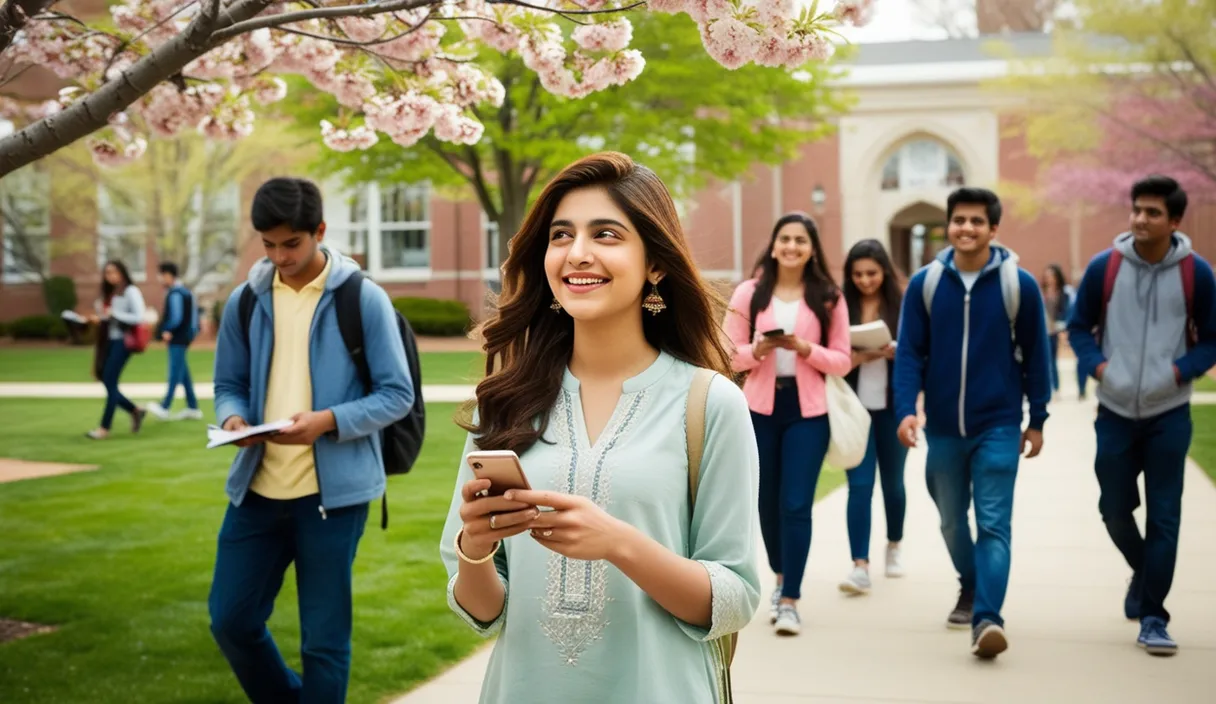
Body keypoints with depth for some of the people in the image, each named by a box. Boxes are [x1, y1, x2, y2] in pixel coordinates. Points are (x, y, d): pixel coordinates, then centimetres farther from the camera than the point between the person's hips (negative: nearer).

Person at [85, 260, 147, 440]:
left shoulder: (131, 292, -6)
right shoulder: (110, 294, 16)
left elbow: (139, 318, -14)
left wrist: (114, 313, -16)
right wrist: (98, 319, 3)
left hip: (123, 341, -8)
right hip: (109, 341, 8)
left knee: (110, 381, -9)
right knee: (105, 379, 4)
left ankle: (105, 428, -3)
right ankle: (135, 412, 23)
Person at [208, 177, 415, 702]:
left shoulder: (363, 299, -7)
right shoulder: (245, 301, 5)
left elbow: (397, 394, -5)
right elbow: (228, 383, 14)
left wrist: (328, 421, -21)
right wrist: (233, 417, -10)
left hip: (332, 490, -4)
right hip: (257, 488, 4)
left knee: (324, 637, 4)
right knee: (231, 619, 10)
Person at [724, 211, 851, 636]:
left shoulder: (829, 298, 2)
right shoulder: (749, 294, 2)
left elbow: (842, 361, 1)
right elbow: (729, 355, 2)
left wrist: (804, 348, -16)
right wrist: (758, 350, -18)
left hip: (808, 410, -1)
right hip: (760, 407, 1)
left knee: (796, 505, -8)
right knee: (768, 501, 12)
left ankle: (790, 601, -2)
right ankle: (781, 578, 35)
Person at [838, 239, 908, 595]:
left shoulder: (902, 307, 1)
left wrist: (893, 352, -19)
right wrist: (851, 358, -18)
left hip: (892, 408, 1)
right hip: (854, 408, -1)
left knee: (893, 481, 14)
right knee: (859, 485, -7)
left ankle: (894, 547, 36)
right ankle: (860, 566, -9)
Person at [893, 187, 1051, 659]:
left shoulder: (1019, 284, -4)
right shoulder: (924, 284, -1)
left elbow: (1034, 354, 2)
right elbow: (910, 353, -1)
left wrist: (1037, 420, 4)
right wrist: (905, 410, -14)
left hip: (998, 427, -3)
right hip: (942, 428, 3)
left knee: (993, 524, -11)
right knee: (952, 521, 17)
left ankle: (987, 618, -15)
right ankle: (970, 587, 41)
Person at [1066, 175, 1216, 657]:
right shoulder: (1104, 266, -4)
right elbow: (1079, 327, 7)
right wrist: (1097, 366, -9)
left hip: (1169, 415, -1)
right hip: (1115, 411, 2)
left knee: (1163, 517, -1)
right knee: (1115, 510, 11)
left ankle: (1152, 617, 8)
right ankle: (1144, 573, 41)